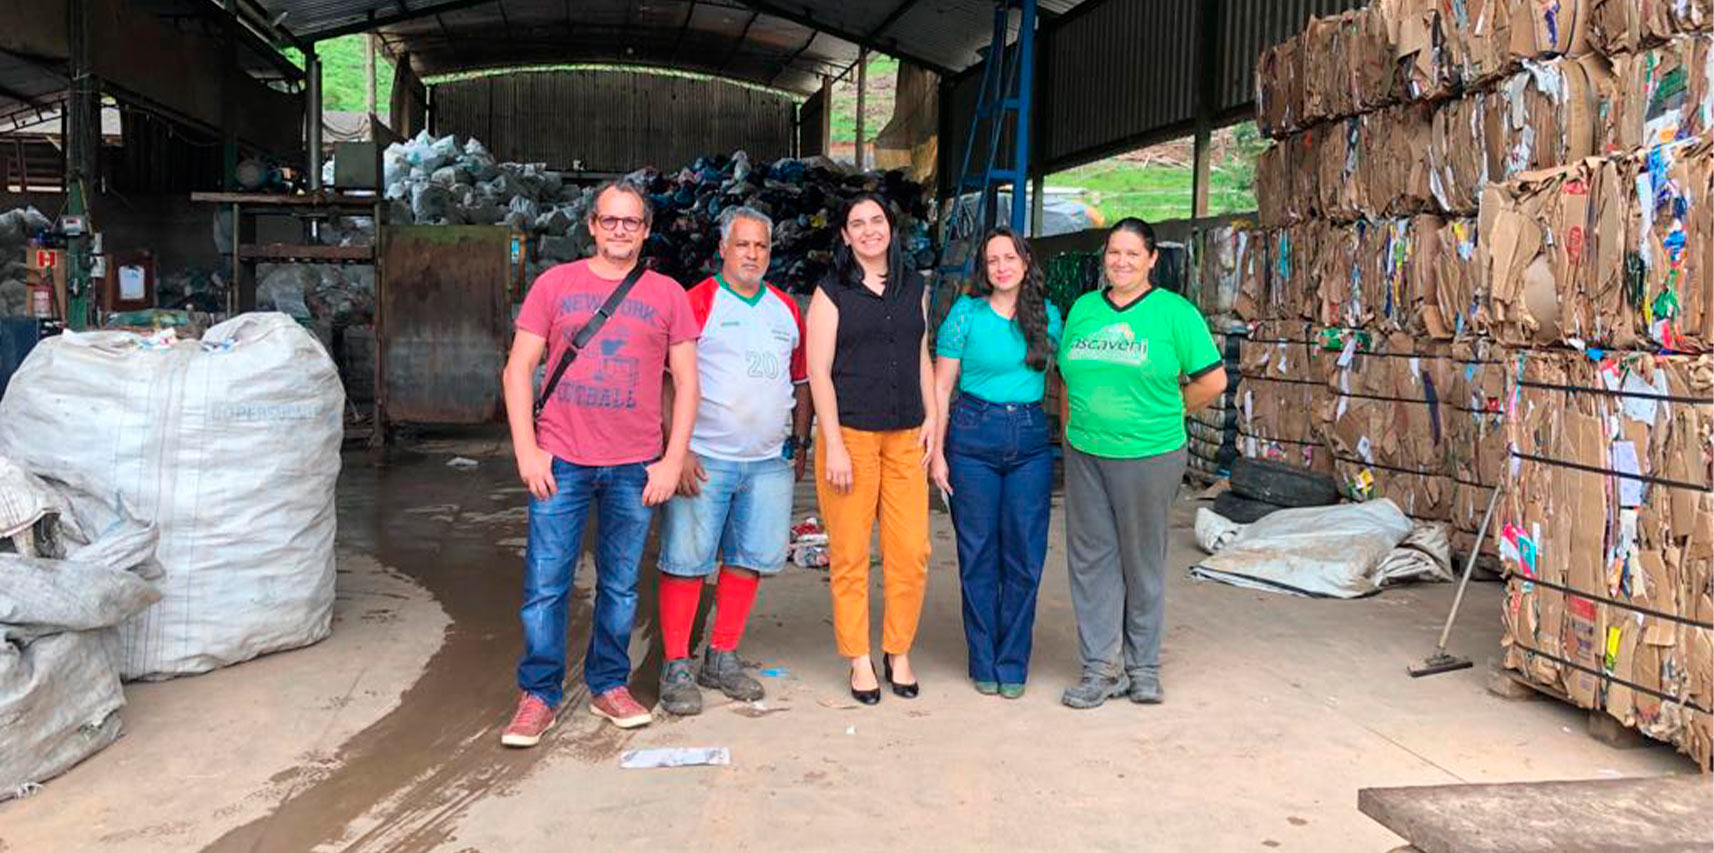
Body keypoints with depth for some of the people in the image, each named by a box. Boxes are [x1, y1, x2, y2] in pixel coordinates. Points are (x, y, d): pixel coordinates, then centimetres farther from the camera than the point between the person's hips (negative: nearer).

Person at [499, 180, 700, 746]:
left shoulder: (667, 295, 7)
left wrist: (672, 461, -1)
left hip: (636, 467, 1)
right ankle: (538, 695, 13)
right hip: (560, 462, 0)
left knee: (621, 585, 8)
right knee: (545, 583, 1)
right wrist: (526, 450, -5)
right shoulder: (555, 284, 5)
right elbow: (519, 368, 4)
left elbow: (686, 382, 6)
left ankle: (609, 686, 23)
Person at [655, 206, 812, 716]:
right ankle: (675, 668, 7)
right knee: (687, 561, -3)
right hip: (704, 458, -5)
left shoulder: (786, 309, 15)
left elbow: (801, 381, 22)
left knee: (751, 559, 8)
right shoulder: (697, 303, -3)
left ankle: (722, 659, 21)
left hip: (768, 462, 6)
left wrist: (801, 441, 15)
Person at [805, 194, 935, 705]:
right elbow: (819, 372, -3)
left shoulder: (913, 288, 15)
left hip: (905, 437, 4)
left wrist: (931, 419, 9)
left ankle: (898, 654, 16)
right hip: (850, 434, -4)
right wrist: (833, 446, -10)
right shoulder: (832, 293, 1)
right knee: (849, 553, 0)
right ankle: (859, 661, 12)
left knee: (911, 551, 0)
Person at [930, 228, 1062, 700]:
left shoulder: (1048, 315, 8)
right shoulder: (966, 313, 0)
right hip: (973, 434, -2)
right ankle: (984, 664, 16)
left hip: (1031, 439, 2)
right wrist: (937, 452, -4)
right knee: (978, 554, 3)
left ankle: (1013, 664, 15)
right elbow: (941, 387, 1)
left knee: (1025, 556, 3)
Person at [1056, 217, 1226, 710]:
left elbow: (1212, 380, -2)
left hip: (1148, 457, -4)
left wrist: (1163, 414, 3)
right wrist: (1073, 429, 10)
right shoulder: (1083, 308, 10)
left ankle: (1143, 666, 20)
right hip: (1085, 456, 4)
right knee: (1091, 558, 5)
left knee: (1143, 562, 7)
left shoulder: (1175, 312, -3)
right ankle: (1101, 667, 13)